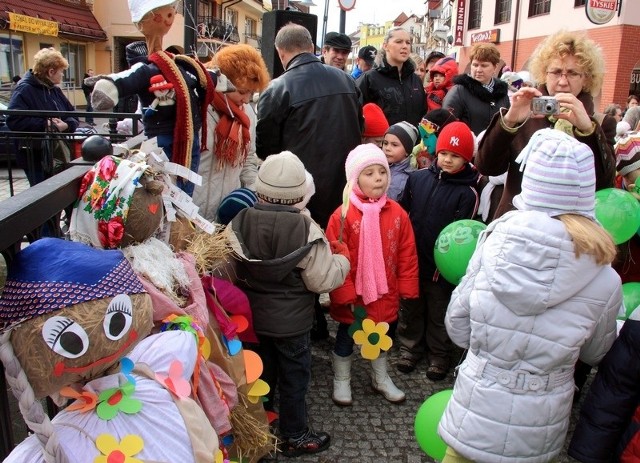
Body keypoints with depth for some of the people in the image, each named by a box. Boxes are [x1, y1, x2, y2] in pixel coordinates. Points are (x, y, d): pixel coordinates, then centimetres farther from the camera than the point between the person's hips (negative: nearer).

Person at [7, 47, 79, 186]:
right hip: (35, 157, -7)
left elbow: (73, 114, 11)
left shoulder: (55, 90, 12)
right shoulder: (24, 89, -14)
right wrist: (45, 124, -25)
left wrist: (66, 125, -11)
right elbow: (14, 121, -24)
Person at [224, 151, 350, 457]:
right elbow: (323, 280, -19)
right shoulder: (306, 230, -25)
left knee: (260, 374, 24)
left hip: (251, 316, 5)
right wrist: (342, 257, -1)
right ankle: (294, 437, 31)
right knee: (294, 378, 15)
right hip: (292, 321, -4)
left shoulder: (239, 223, -13)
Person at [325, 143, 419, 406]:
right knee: (346, 337, 16)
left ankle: (381, 379, 46)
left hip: (385, 295, 4)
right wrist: (345, 293, -16)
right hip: (353, 295, -3)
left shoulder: (397, 213, -5)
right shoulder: (343, 215, -17)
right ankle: (341, 381, 39)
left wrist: (407, 287, 0)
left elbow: (407, 254, 0)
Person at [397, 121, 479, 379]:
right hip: (411, 259, 3)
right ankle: (410, 348, 38)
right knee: (411, 308, 19)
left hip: (441, 264, -3)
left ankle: (439, 355, 34)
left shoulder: (467, 193, -12)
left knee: (439, 313, 15)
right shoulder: (418, 178, -2)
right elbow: (402, 213, 5)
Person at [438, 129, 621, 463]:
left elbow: (458, 326, -5)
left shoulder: (494, 240, -15)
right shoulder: (605, 280, -16)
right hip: (536, 432, 1)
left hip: (473, 416, -1)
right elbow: (594, 354, 2)